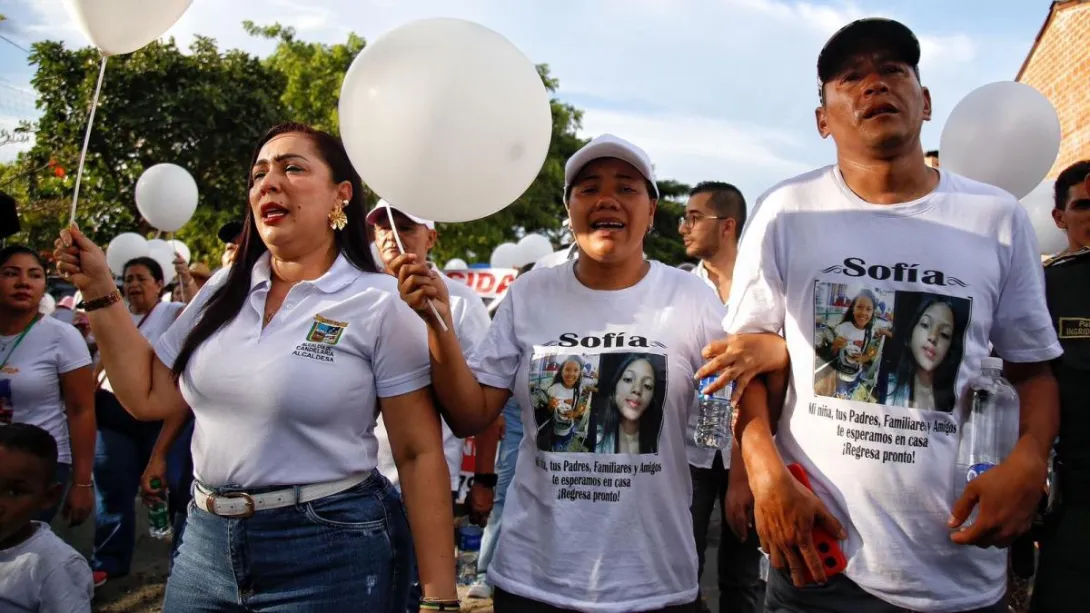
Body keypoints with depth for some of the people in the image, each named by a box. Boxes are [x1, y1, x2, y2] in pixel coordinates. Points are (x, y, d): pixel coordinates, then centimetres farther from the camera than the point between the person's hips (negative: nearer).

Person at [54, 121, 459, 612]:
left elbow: (420, 453, -13)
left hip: (330, 551, -5)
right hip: (206, 540, 6)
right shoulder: (225, 290, 6)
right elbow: (149, 396, 10)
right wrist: (99, 290, 4)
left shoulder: (380, 305, -12)